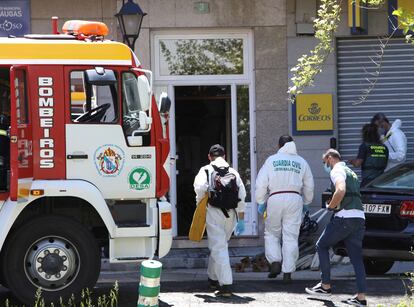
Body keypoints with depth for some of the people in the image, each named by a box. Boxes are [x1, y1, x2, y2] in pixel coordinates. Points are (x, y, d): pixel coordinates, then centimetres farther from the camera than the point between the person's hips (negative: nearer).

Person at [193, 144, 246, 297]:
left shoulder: (206, 170, 0)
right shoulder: (233, 172, 12)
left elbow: (200, 187, -19)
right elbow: (241, 197, 7)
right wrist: (241, 220, 11)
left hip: (214, 212, -4)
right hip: (231, 215, 5)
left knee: (219, 248, -6)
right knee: (218, 246, 23)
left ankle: (226, 285, -15)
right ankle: (213, 278, 34)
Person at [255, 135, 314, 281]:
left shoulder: (271, 160, 5)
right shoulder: (301, 162, 11)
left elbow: (261, 184, 2)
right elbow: (309, 186, 16)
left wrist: (261, 202, 11)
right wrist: (306, 202, 30)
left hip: (275, 198, -1)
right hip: (295, 199, 1)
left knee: (271, 233, 13)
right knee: (291, 236, 3)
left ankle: (275, 262, -6)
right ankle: (287, 272, 1)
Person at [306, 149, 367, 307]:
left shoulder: (337, 171, -4)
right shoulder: (351, 172, 27)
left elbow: (341, 190, -24)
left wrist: (331, 206, -9)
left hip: (345, 217, -8)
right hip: (359, 218, 8)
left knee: (322, 246, 8)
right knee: (356, 257, 5)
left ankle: (325, 286, 9)